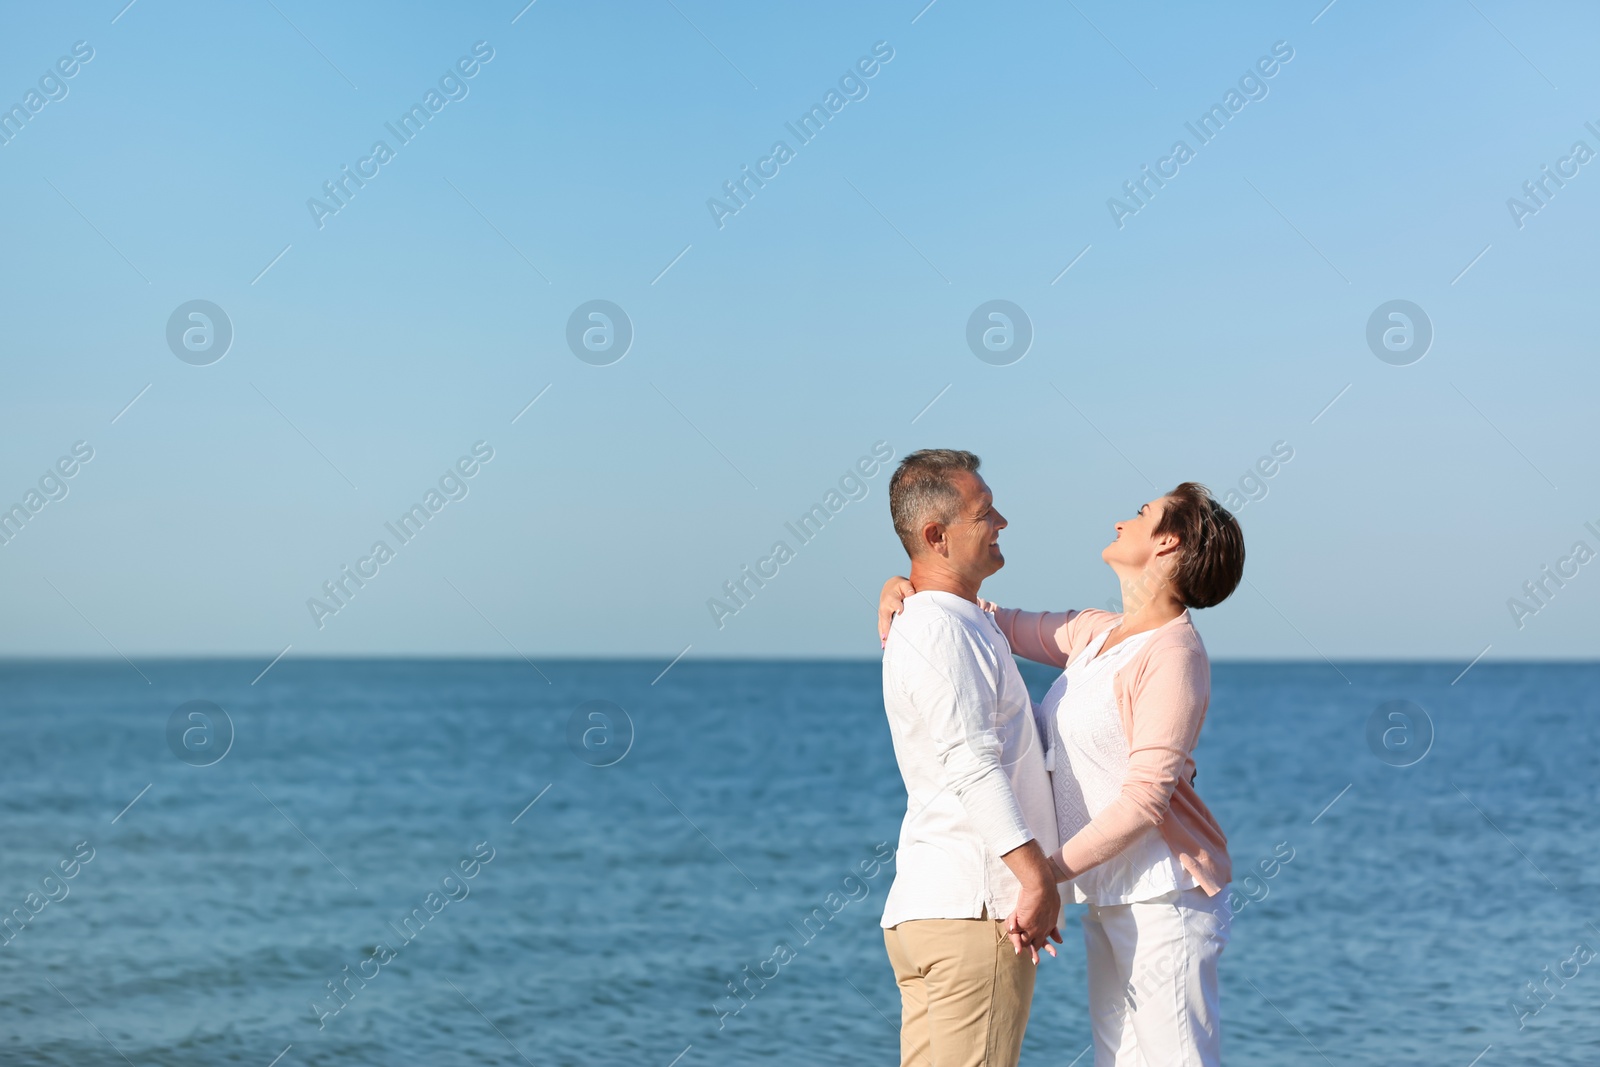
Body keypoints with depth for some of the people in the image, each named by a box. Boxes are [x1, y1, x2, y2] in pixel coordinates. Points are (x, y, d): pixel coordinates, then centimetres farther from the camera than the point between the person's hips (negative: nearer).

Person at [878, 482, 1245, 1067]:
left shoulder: (1173, 654, -14)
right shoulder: (1096, 633, 11)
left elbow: (1146, 798, -20)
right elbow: (1005, 625, 25)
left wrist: (1048, 871, -23)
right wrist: (908, 590, 8)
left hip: (1164, 894, -9)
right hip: (1109, 898, 9)